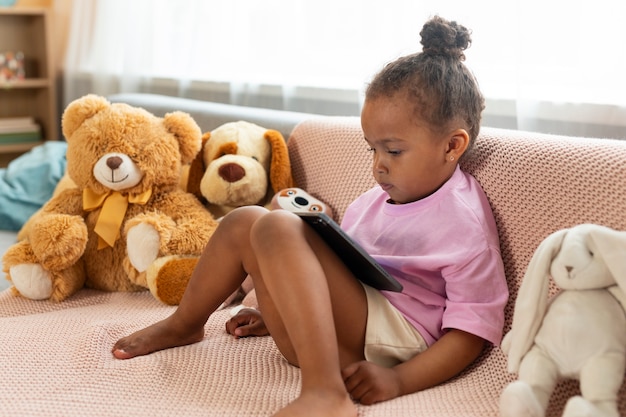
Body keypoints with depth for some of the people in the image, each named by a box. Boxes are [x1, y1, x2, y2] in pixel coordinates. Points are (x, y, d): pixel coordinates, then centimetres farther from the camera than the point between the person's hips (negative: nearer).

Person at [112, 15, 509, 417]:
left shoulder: (463, 222, -9)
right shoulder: (375, 201, 17)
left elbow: (473, 330, -13)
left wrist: (398, 380, -24)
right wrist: (282, 315, 20)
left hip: (389, 335, -9)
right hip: (346, 321, 9)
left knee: (277, 228, -26)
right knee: (242, 222, 4)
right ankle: (184, 324, 23)